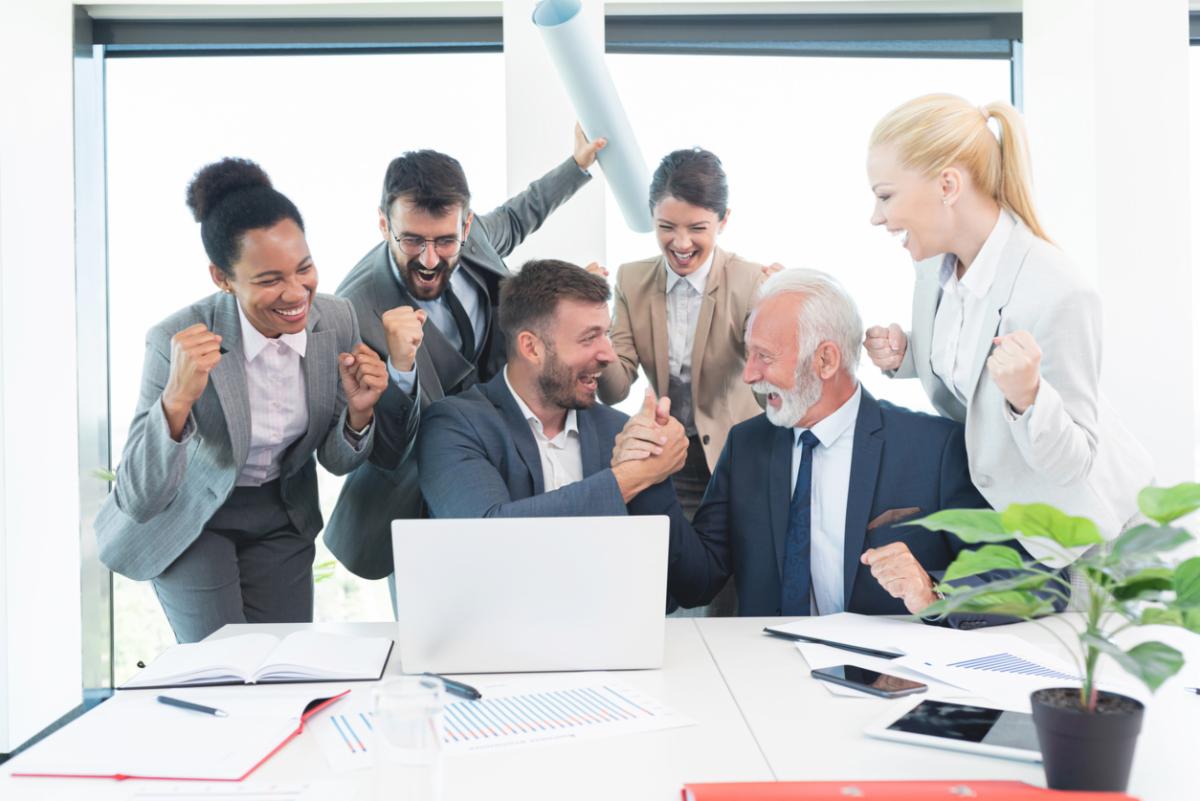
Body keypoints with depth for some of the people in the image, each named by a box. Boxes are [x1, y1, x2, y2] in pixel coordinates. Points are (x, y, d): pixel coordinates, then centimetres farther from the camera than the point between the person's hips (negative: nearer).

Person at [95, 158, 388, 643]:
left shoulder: (338, 321, -17)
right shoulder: (176, 342, -29)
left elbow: (337, 462, -4)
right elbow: (136, 502, -30)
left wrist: (358, 413, -27)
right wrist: (176, 402, -46)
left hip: (281, 520, 4)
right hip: (190, 518, -4)